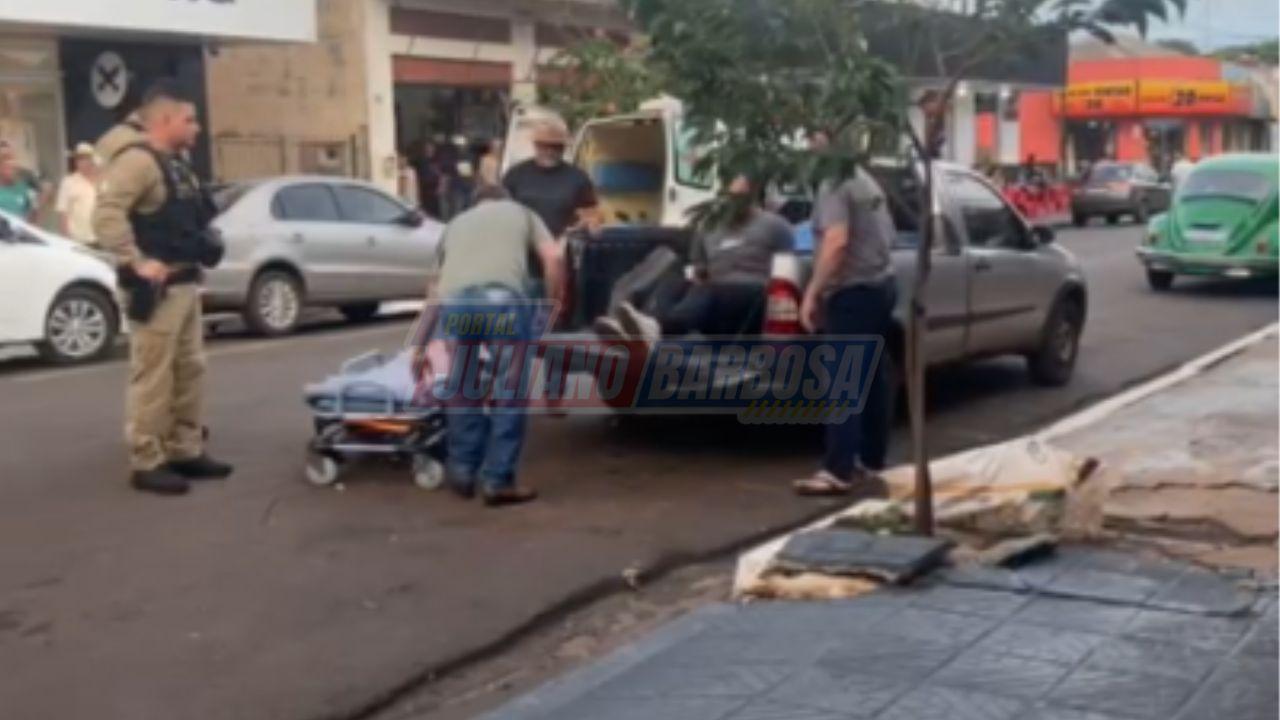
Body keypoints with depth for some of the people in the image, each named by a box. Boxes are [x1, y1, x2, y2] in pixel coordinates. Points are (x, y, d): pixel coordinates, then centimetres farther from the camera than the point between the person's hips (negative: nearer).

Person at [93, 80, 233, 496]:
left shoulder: (174, 163, 17)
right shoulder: (137, 160, -15)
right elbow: (107, 215, -26)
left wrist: (203, 250, 13)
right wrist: (137, 263, -27)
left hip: (185, 283, 10)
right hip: (158, 287, -10)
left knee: (189, 370, 15)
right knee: (153, 377, -6)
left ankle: (186, 452, 24)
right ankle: (147, 463, 0)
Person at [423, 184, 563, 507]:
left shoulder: (457, 223, 39)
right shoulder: (521, 213, 32)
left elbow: (439, 276, 45)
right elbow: (553, 257, 15)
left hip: (454, 301, 3)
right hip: (503, 299, -3)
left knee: (462, 389, 20)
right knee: (508, 394, 5)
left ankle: (462, 473, 26)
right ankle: (498, 480, 5)